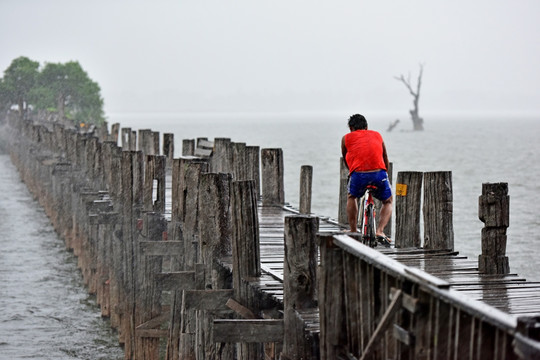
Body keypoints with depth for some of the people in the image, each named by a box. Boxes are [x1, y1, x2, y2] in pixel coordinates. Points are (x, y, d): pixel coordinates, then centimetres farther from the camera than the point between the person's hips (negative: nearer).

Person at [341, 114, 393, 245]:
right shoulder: (377, 135, 25)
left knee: (351, 197, 30)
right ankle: (380, 231, 3)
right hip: (379, 173, 1)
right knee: (388, 202, 24)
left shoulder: (346, 138, 19)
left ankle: (353, 232, 27)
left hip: (358, 174, -1)